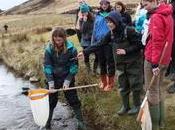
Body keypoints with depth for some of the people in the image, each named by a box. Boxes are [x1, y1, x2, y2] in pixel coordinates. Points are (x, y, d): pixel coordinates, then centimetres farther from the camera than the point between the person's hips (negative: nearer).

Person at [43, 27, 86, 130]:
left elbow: (74, 66, -11)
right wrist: (50, 82, -17)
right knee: (51, 101, 10)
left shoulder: (71, 48, -17)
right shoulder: (49, 49, -14)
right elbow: (47, 66, -10)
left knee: (73, 99, 7)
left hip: (68, 78, -1)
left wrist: (67, 81, -17)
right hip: (53, 78, 1)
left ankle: (81, 122, 19)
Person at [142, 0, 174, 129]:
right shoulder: (167, 14, 11)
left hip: (153, 59, -9)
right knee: (159, 89, 16)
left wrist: (154, 63, -22)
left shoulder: (156, 17, -17)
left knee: (152, 91, 1)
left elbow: (156, 42, -23)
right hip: (164, 59, 9)